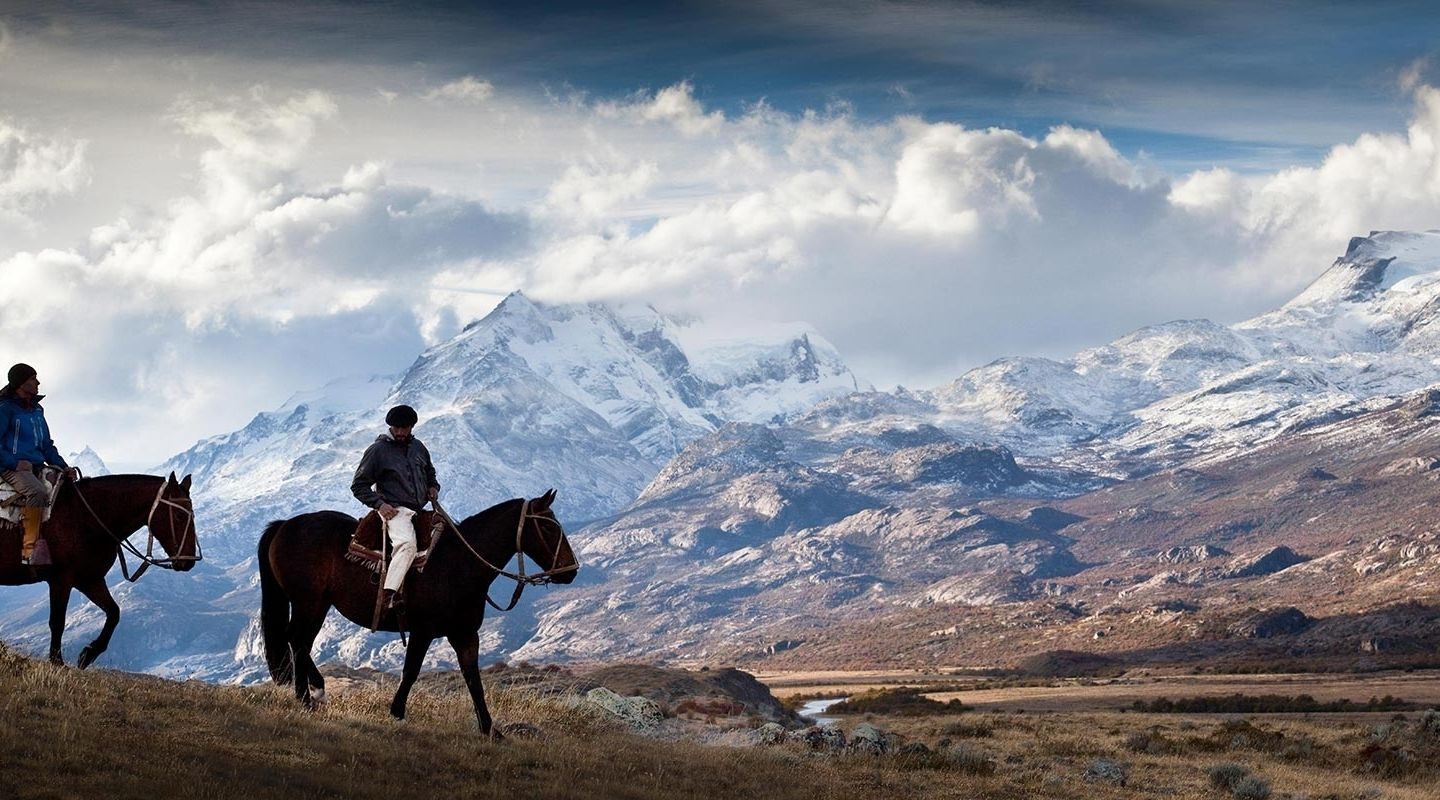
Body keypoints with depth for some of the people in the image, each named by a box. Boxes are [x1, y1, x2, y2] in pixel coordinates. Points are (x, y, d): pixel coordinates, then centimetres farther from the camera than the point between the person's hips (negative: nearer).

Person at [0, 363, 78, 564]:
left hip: (37, 466, 8)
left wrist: (63, 467, 9)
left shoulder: (37, 411, 19)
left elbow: (47, 446, 23)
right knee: (38, 491, -36)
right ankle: (29, 548, -37)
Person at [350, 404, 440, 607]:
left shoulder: (418, 447, 16)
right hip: (395, 510, -8)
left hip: (419, 509, 8)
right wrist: (379, 503, -13)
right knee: (407, 544, -32)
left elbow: (430, 474, 35)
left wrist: (433, 488, 12)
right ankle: (388, 596, -40)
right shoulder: (378, 450, -2)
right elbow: (358, 486, 0)